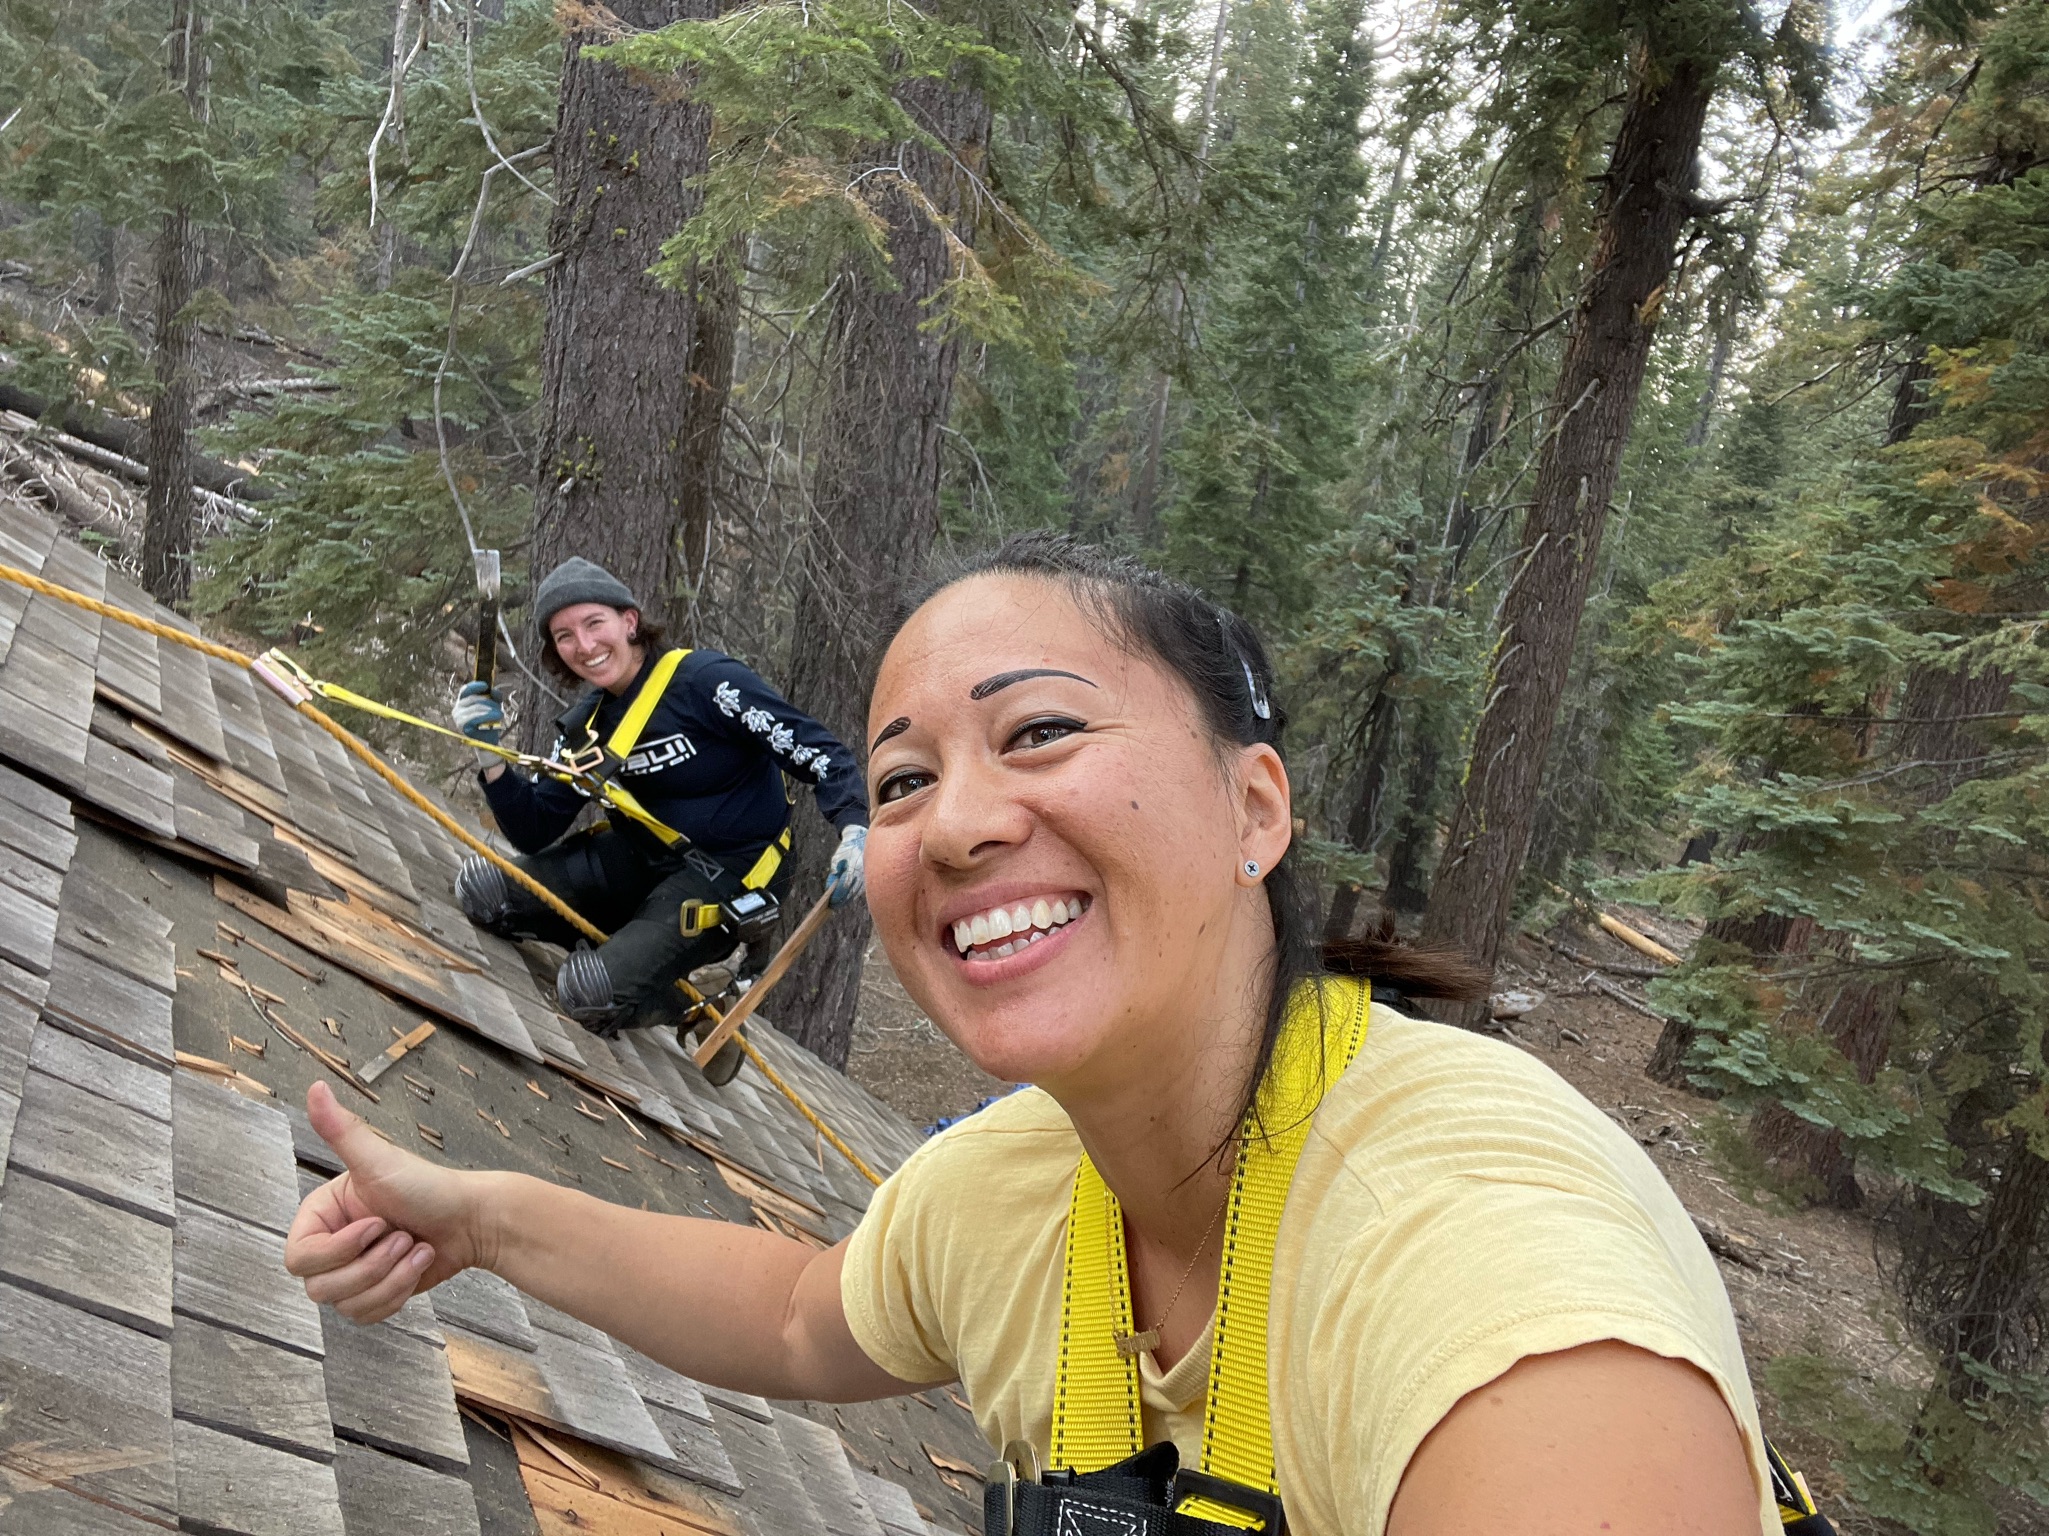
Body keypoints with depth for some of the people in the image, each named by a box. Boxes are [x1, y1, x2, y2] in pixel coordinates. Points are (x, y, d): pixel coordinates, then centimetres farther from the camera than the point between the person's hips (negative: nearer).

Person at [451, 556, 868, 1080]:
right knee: (483, 887, -6)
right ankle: (626, 948, 8)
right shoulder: (584, 726, 4)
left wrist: (855, 827, -35)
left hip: (728, 878, -7)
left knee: (589, 995, -22)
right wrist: (490, 753, -12)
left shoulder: (706, 681, -18)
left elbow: (817, 752, -18)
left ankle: (698, 1012, 9)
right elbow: (535, 834, 1)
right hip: (642, 856, 7)